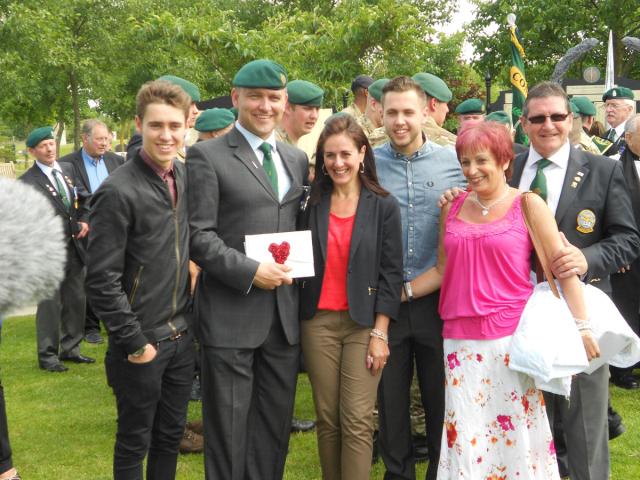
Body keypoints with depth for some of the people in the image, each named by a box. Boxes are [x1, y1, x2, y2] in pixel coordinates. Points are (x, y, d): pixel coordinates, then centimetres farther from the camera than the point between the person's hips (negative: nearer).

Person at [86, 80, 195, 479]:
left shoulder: (186, 177, 4)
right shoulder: (117, 192, -18)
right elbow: (102, 281, -17)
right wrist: (135, 343, -15)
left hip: (182, 337, 6)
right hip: (142, 344, -6)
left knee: (171, 435, 18)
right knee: (135, 443, 9)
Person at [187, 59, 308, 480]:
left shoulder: (297, 159, 14)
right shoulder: (207, 156, -4)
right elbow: (198, 235, -10)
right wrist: (250, 272, -17)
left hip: (285, 314, 5)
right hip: (231, 314, -5)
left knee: (276, 424, 13)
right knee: (228, 428, 4)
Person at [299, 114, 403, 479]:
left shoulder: (384, 206, 0)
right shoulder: (313, 203, 7)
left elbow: (391, 272, -3)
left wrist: (380, 333, -8)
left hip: (365, 324, -2)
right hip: (319, 322, 2)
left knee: (357, 421, -6)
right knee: (327, 419, 6)